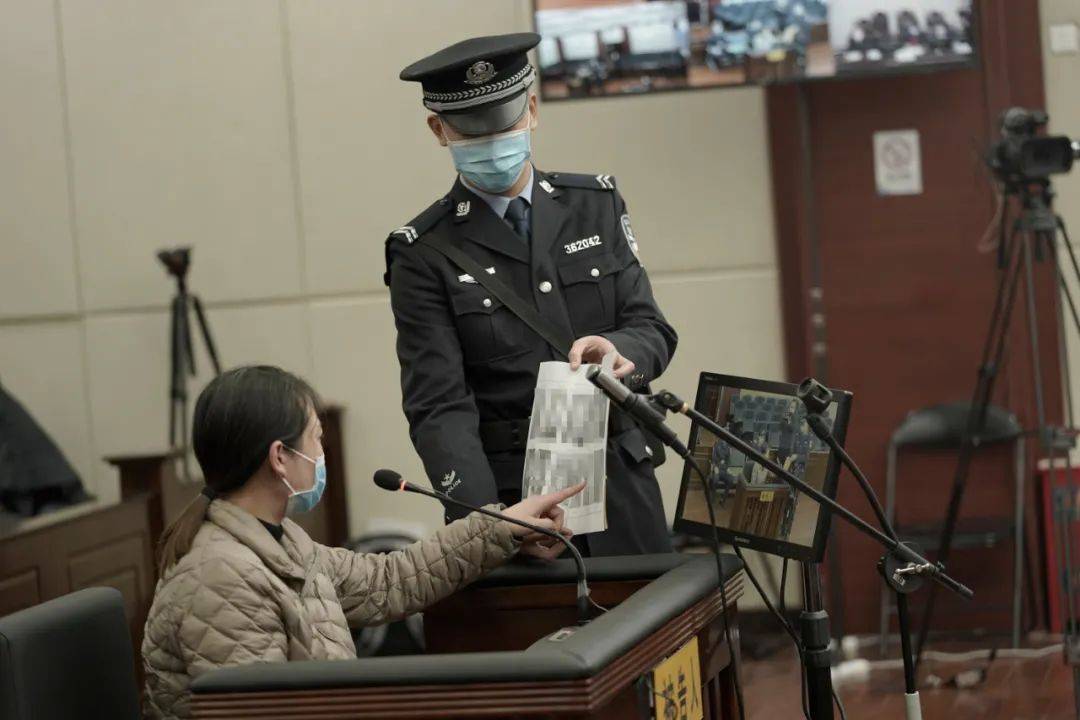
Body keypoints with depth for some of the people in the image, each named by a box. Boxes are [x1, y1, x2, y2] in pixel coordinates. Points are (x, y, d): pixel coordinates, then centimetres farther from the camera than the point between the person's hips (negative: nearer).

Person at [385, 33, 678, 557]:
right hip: (510, 504, -3)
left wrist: (618, 351, -19)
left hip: (622, 491, 3)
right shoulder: (423, 254, -4)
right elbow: (439, 407, -11)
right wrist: (484, 521, -27)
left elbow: (653, 332, 6)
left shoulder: (596, 205, 8)